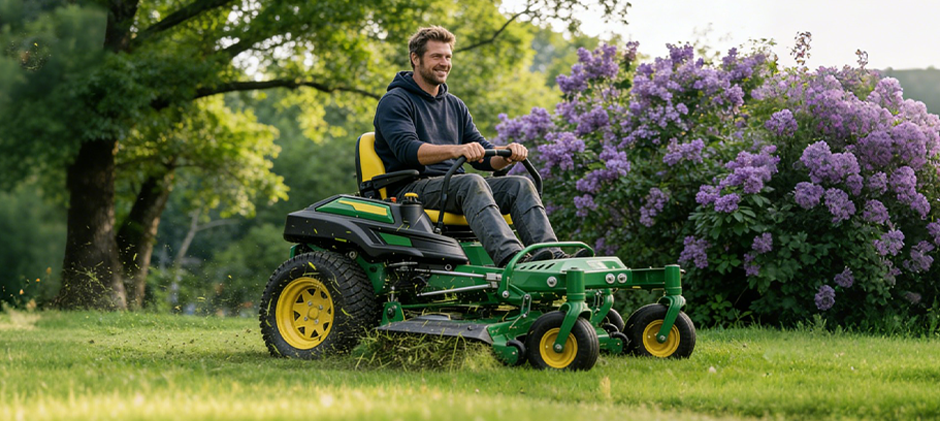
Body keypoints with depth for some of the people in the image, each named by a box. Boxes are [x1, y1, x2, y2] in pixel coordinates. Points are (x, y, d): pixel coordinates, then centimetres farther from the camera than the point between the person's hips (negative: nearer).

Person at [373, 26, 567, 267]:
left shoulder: (454, 105, 24)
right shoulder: (395, 102, 0)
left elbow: (483, 157, 17)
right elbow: (407, 150, -19)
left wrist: (507, 154, -8)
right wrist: (454, 150, -36)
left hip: (453, 187, 7)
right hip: (412, 187, -7)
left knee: (520, 185, -16)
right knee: (471, 183, -36)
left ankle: (552, 256, -37)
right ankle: (511, 259, -57)